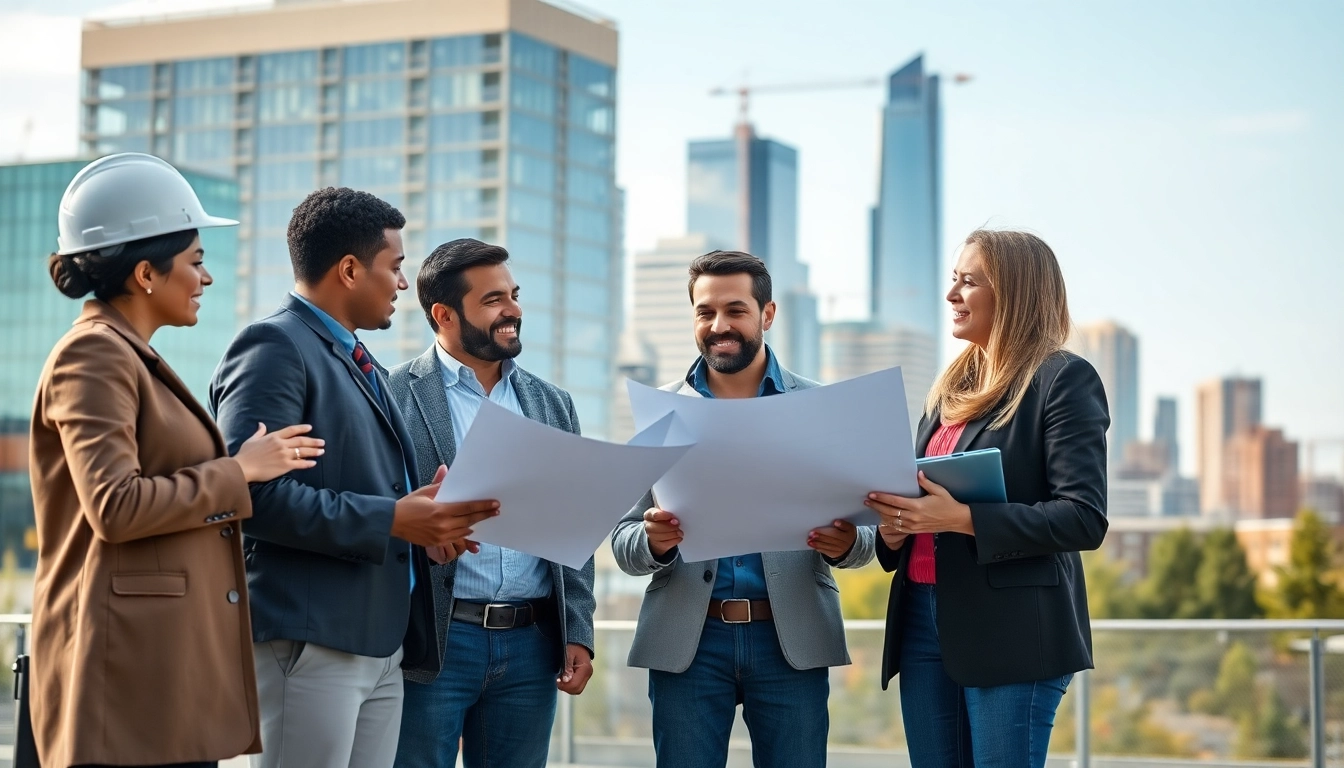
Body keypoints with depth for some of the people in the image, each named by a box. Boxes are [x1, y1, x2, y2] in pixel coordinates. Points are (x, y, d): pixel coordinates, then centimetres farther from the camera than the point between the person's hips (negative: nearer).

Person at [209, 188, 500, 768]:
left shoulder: (360, 362, 21)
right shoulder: (275, 347, -9)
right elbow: (254, 492, -20)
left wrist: (430, 518, 7)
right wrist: (391, 519, -18)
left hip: (381, 642, 9)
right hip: (311, 641, -9)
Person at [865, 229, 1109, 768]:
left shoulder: (1062, 379, -5)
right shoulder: (951, 387, 18)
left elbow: (1085, 518, -14)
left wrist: (962, 518, -22)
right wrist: (895, 527, 1)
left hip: (1010, 632, -7)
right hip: (924, 618, 7)